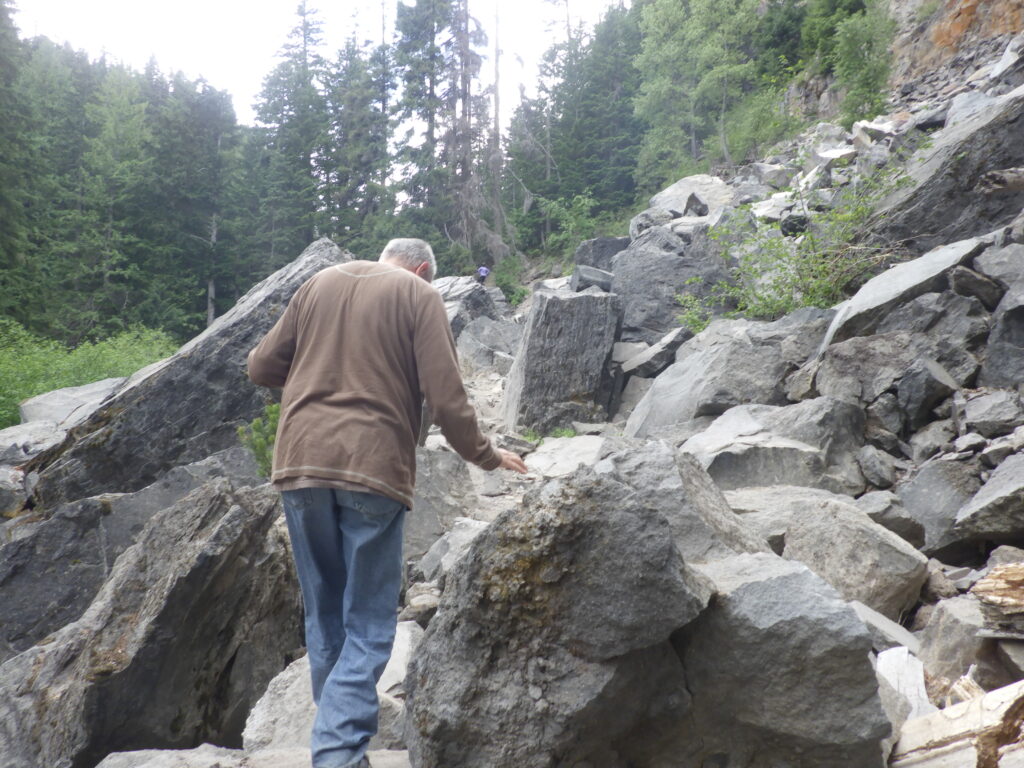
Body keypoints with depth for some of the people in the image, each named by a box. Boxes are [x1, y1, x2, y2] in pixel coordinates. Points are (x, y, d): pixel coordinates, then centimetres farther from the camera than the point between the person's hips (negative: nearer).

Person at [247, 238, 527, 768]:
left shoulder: (318, 283, 15)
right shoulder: (419, 295, 4)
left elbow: (260, 368, 17)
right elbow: (445, 397, -4)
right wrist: (487, 456, 11)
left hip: (300, 463, 4)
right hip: (374, 467, -4)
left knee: (324, 614, 17)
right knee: (368, 623, 4)